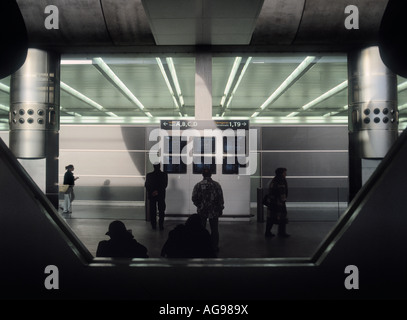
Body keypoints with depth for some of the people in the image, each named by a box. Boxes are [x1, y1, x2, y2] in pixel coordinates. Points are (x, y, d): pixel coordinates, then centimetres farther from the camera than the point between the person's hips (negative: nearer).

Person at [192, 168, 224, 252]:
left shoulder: (198, 185, -6)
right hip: (214, 211, 0)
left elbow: (194, 198, -4)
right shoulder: (216, 185, -5)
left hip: (202, 211, 0)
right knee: (214, 230, 9)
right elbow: (221, 198, -4)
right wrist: (220, 209, 8)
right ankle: (215, 246, 13)